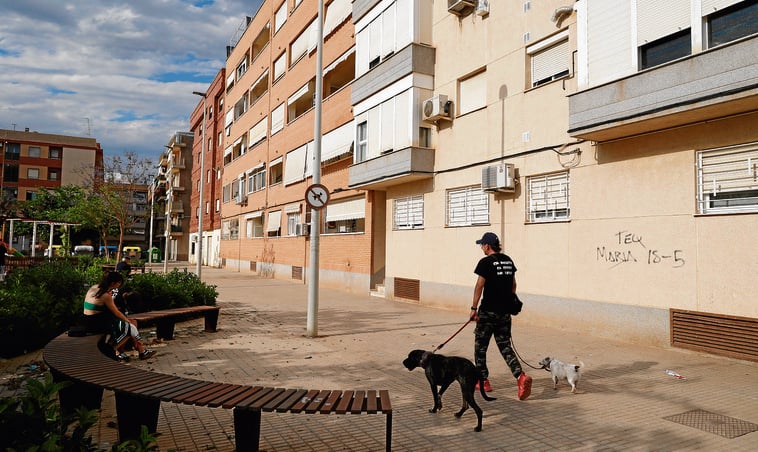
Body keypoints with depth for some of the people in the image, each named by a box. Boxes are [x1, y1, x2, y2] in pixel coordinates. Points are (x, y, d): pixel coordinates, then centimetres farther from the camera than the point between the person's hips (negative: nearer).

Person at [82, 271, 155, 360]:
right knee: (129, 327, -1)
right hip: (96, 324, -9)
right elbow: (116, 313, -10)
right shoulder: (105, 295, -20)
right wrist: (128, 320, 5)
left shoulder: (94, 288, 6)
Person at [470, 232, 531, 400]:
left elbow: (479, 286, -13)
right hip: (505, 311, 6)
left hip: (488, 311, -6)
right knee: (505, 346, 10)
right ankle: (521, 376, -9)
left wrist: (474, 308, -7)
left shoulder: (486, 262, -12)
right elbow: (513, 284, 15)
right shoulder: (508, 260, 9)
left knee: (480, 346, 10)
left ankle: (483, 381, 18)